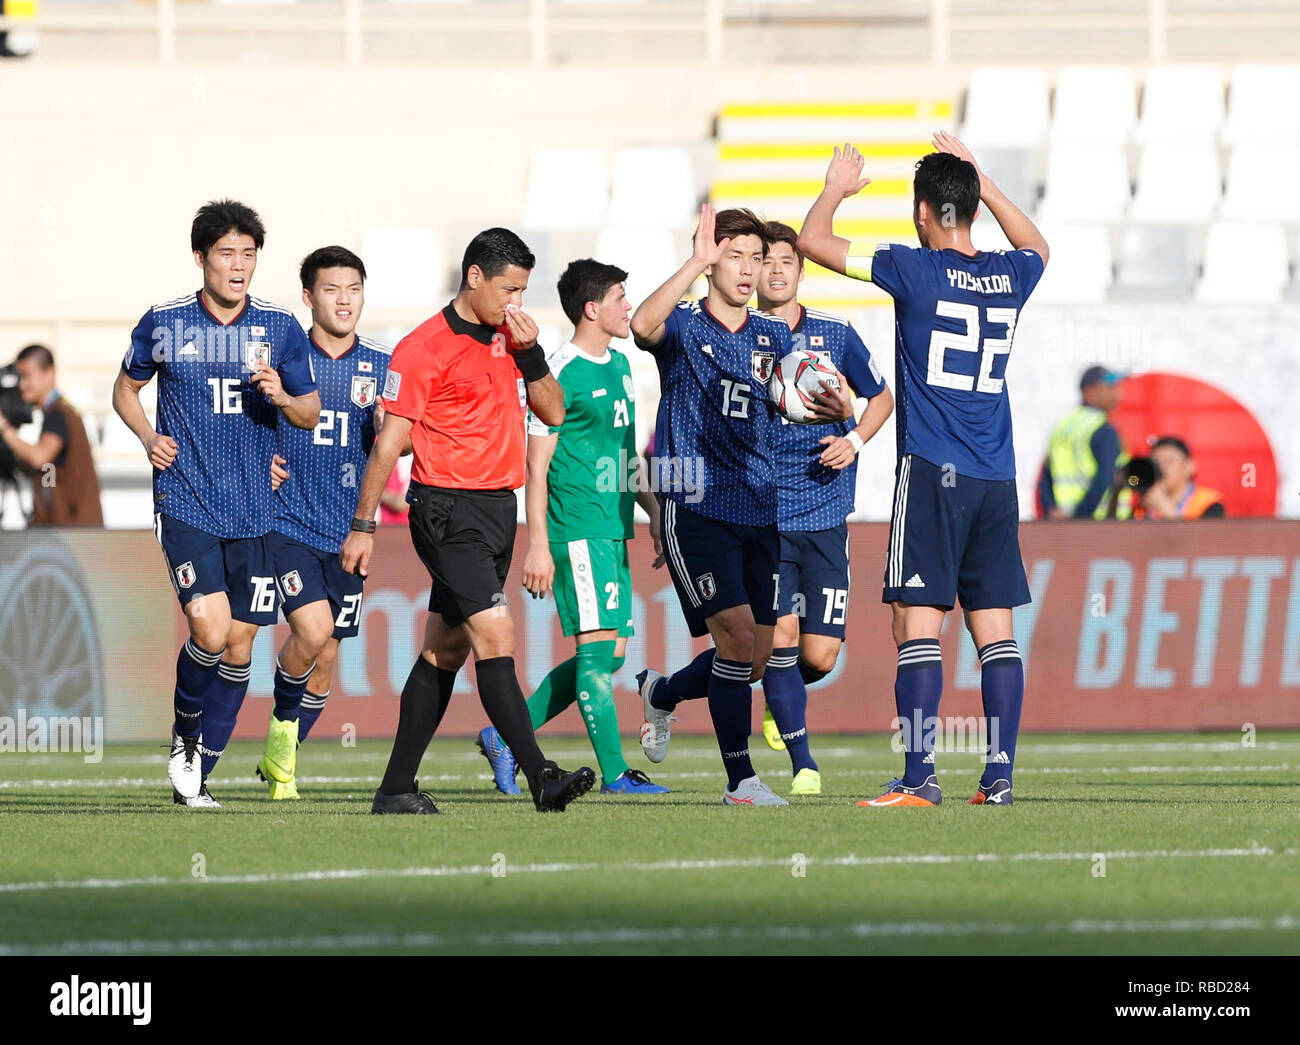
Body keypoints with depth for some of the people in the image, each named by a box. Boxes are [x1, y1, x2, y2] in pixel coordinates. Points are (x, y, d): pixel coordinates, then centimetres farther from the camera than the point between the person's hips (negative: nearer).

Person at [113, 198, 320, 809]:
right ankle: (185, 733, 7)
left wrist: (282, 397, -12)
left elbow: (310, 415, 10)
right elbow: (126, 388, 16)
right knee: (211, 627, -20)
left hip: (254, 510, 3)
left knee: (240, 645, 4)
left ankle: (197, 771, 19)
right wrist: (148, 436, -3)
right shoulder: (163, 324, 1)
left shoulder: (280, 329, 4)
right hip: (186, 502, -3)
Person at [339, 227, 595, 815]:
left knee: (445, 651, 10)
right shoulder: (425, 348, -9)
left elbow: (553, 413, 13)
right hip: (448, 511, -8)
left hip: (499, 509, 8)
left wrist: (529, 353, -3)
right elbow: (388, 441, -7)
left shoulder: (509, 341, 14)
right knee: (496, 637, -17)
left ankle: (396, 789, 15)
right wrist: (363, 526, -7)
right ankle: (540, 778, -23)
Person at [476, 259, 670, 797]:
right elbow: (536, 465, -12)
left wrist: (654, 512, 24)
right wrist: (538, 545, -16)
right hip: (576, 526, -9)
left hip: (613, 528, 9)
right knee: (598, 644, -10)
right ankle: (615, 772, -9)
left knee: (610, 653, 7)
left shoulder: (619, 365, 16)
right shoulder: (561, 372, -10)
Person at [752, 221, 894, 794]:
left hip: (825, 514, 1)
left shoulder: (835, 334, 5)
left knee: (820, 656, -3)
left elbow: (881, 397, 18)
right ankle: (802, 763, -1)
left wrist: (854, 439, -2)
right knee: (779, 635, -14)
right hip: (762, 515, -1)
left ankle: (782, 701, 32)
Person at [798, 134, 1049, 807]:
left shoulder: (916, 271, -6)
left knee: (918, 623, -6)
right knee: (995, 628, 5)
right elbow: (1035, 246, 35)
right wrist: (981, 183, 38)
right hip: (997, 477, 5)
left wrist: (837, 189, 17)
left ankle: (919, 777, -12)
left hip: (932, 473, -5)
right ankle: (1000, 776, 1)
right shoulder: (1010, 277, 8)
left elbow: (812, 241, -1)